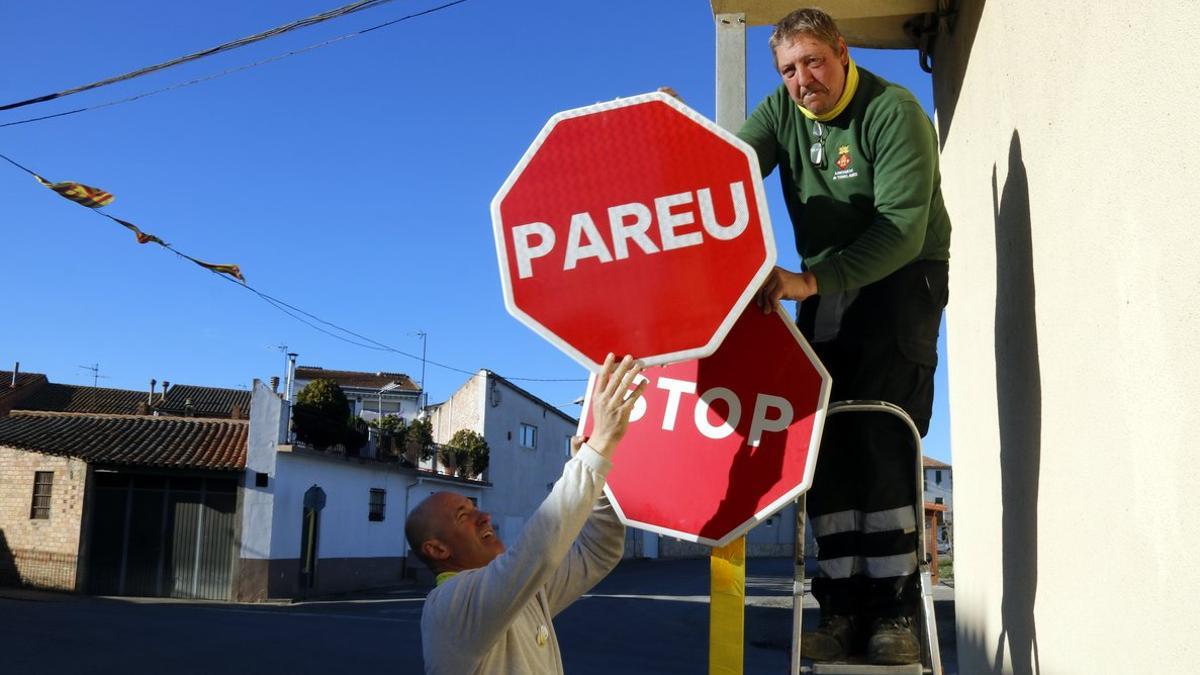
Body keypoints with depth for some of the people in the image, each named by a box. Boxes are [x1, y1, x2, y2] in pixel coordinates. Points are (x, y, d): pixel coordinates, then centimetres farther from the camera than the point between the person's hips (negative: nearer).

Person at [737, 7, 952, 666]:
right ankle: (843, 604, -3)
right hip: (823, 286, 5)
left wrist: (810, 281, -37)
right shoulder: (781, 111, 1)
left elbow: (903, 226, -27)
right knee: (821, 438, -5)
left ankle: (894, 606, -11)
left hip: (902, 278, -5)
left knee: (880, 437, -16)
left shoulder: (894, 112, -17)